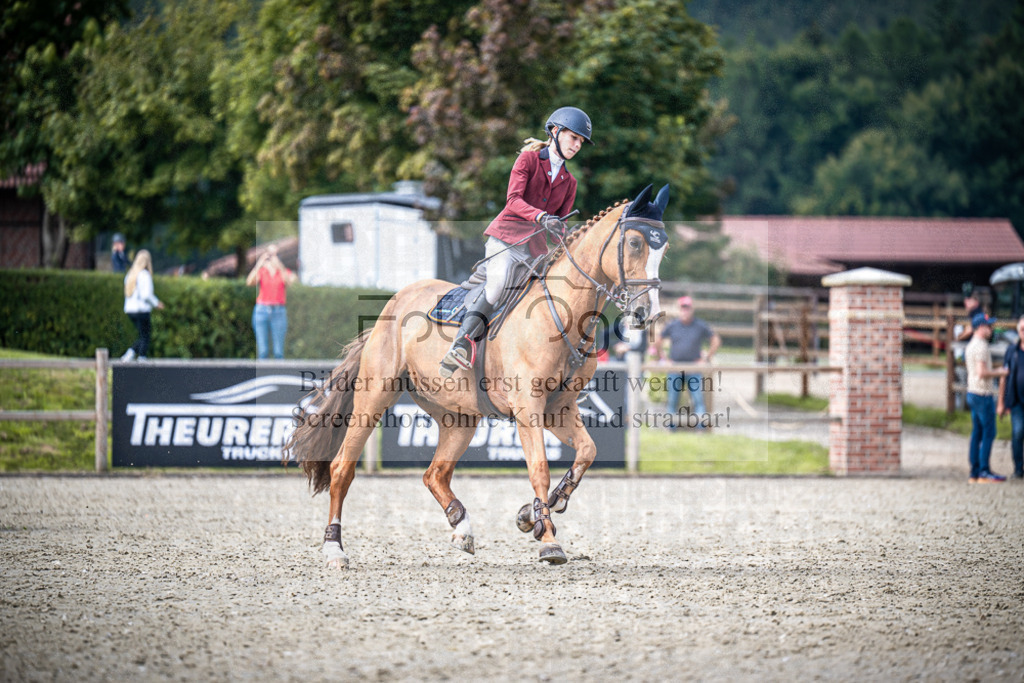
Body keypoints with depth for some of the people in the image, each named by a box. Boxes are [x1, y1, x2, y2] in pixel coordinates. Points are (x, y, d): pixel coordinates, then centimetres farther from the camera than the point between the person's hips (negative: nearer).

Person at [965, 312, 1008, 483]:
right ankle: (984, 472, -8)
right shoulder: (981, 346, -15)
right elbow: (981, 373, -23)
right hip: (983, 393, -10)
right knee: (989, 432, -7)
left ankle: (975, 472, 10)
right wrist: (999, 372, -10)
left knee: (977, 433, 10)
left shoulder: (970, 346, 16)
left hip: (972, 393, 10)